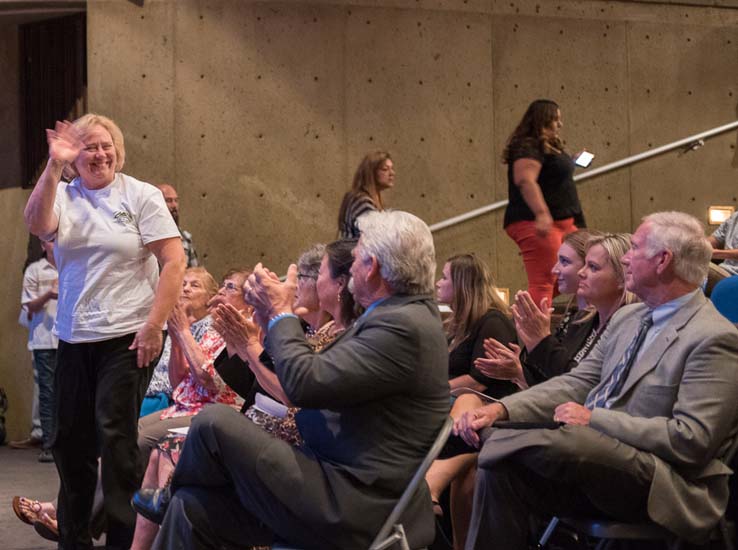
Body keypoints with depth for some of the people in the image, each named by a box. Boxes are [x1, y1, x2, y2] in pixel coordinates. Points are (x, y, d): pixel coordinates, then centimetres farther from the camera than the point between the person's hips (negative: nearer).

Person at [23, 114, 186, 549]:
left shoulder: (141, 196, -2)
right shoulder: (62, 196, 7)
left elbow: (174, 262, -7)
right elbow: (37, 224, -15)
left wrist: (154, 326, -14)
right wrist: (54, 167, -23)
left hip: (127, 335, -4)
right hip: (74, 338, 4)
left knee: (115, 436, -8)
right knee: (70, 439, 10)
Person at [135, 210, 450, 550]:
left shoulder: (404, 325, -20)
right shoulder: (406, 315, 11)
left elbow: (304, 384, -23)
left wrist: (281, 313, -8)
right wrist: (275, 322, 11)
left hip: (351, 509, -10)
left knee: (213, 423, -7)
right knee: (192, 508, 5)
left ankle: (170, 498, 22)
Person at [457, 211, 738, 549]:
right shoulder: (627, 318, 17)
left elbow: (691, 441, -18)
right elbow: (577, 383, 14)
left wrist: (595, 419, -16)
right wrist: (500, 410, -2)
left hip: (659, 484, -8)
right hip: (592, 461, 8)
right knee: (500, 471, -17)